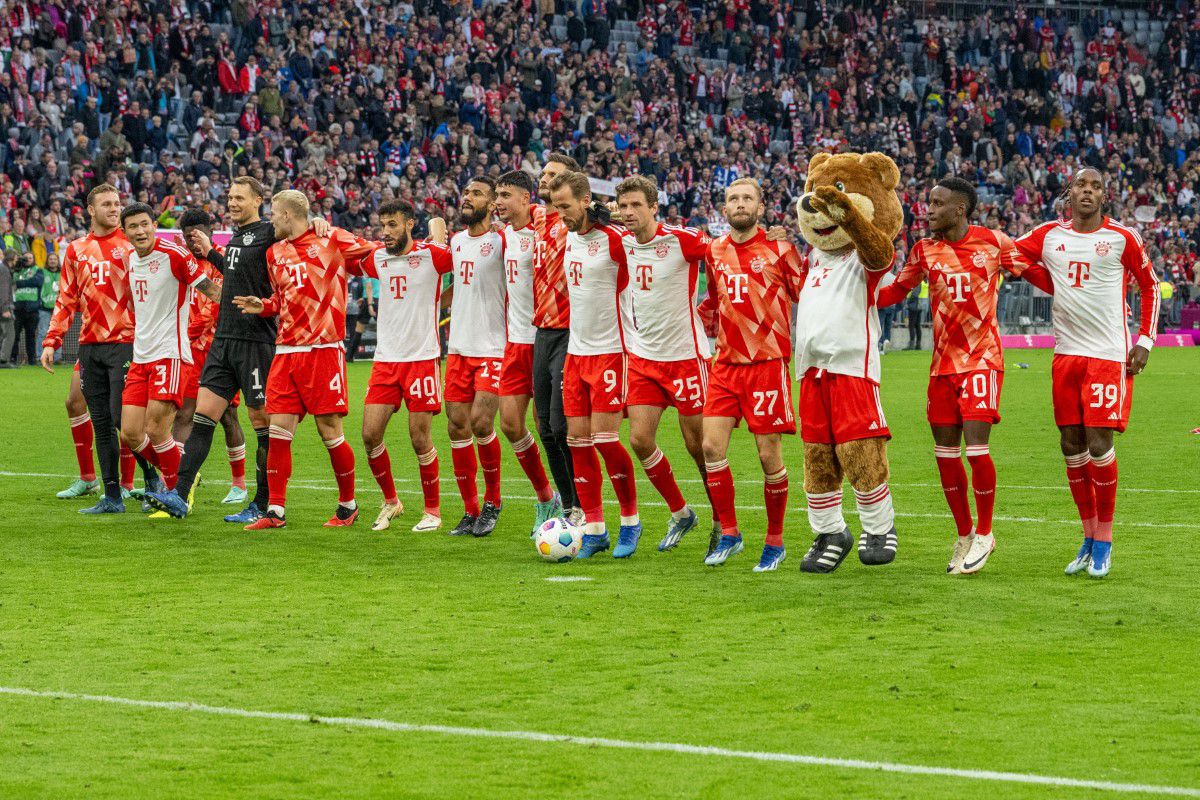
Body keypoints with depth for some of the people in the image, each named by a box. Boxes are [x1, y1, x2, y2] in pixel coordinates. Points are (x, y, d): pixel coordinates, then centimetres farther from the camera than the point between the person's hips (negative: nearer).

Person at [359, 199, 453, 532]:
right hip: (385, 360, 5)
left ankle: (433, 510, 12)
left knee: (420, 439, -3)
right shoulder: (377, 259, 8)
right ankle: (390, 501, 17)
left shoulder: (432, 254, -7)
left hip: (422, 357, -5)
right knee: (370, 434, -2)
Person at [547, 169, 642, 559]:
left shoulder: (614, 240, -13)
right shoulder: (568, 238, 9)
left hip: (611, 350, -7)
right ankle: (593, 527, 7)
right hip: (576, 351, 7)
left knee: (604, 438, -10)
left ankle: (630, 521, 6)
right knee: (577, 438, 2)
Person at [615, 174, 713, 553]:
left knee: (698, 444, 0)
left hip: (686, 354, -5)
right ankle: (680, 513, 16)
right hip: (642, 355, 5)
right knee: (640, 439, -4)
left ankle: (724, 524, 17)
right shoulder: (621, 243, 3)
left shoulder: (681, 239, -15)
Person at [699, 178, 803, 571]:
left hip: (768, 363, -4)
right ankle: (728, 533, 7)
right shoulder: (714, 251, 9)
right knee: (712, 446, -6)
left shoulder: (779, 250, -4)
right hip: (726, 362, 4)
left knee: (769, 454, -2)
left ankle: (775, 540, 12)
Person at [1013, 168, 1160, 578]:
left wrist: (1144, 341, 0)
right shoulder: (1049, 235, 6)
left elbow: (1150, 286, 6)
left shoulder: (1122, 238, -3)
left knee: (1098, 443, -10)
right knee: (1072, 445, 5)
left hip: (1109, 355, -4)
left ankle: (1104, 541, 3)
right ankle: (1089, 537, 18)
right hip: (1066, 354, 4)